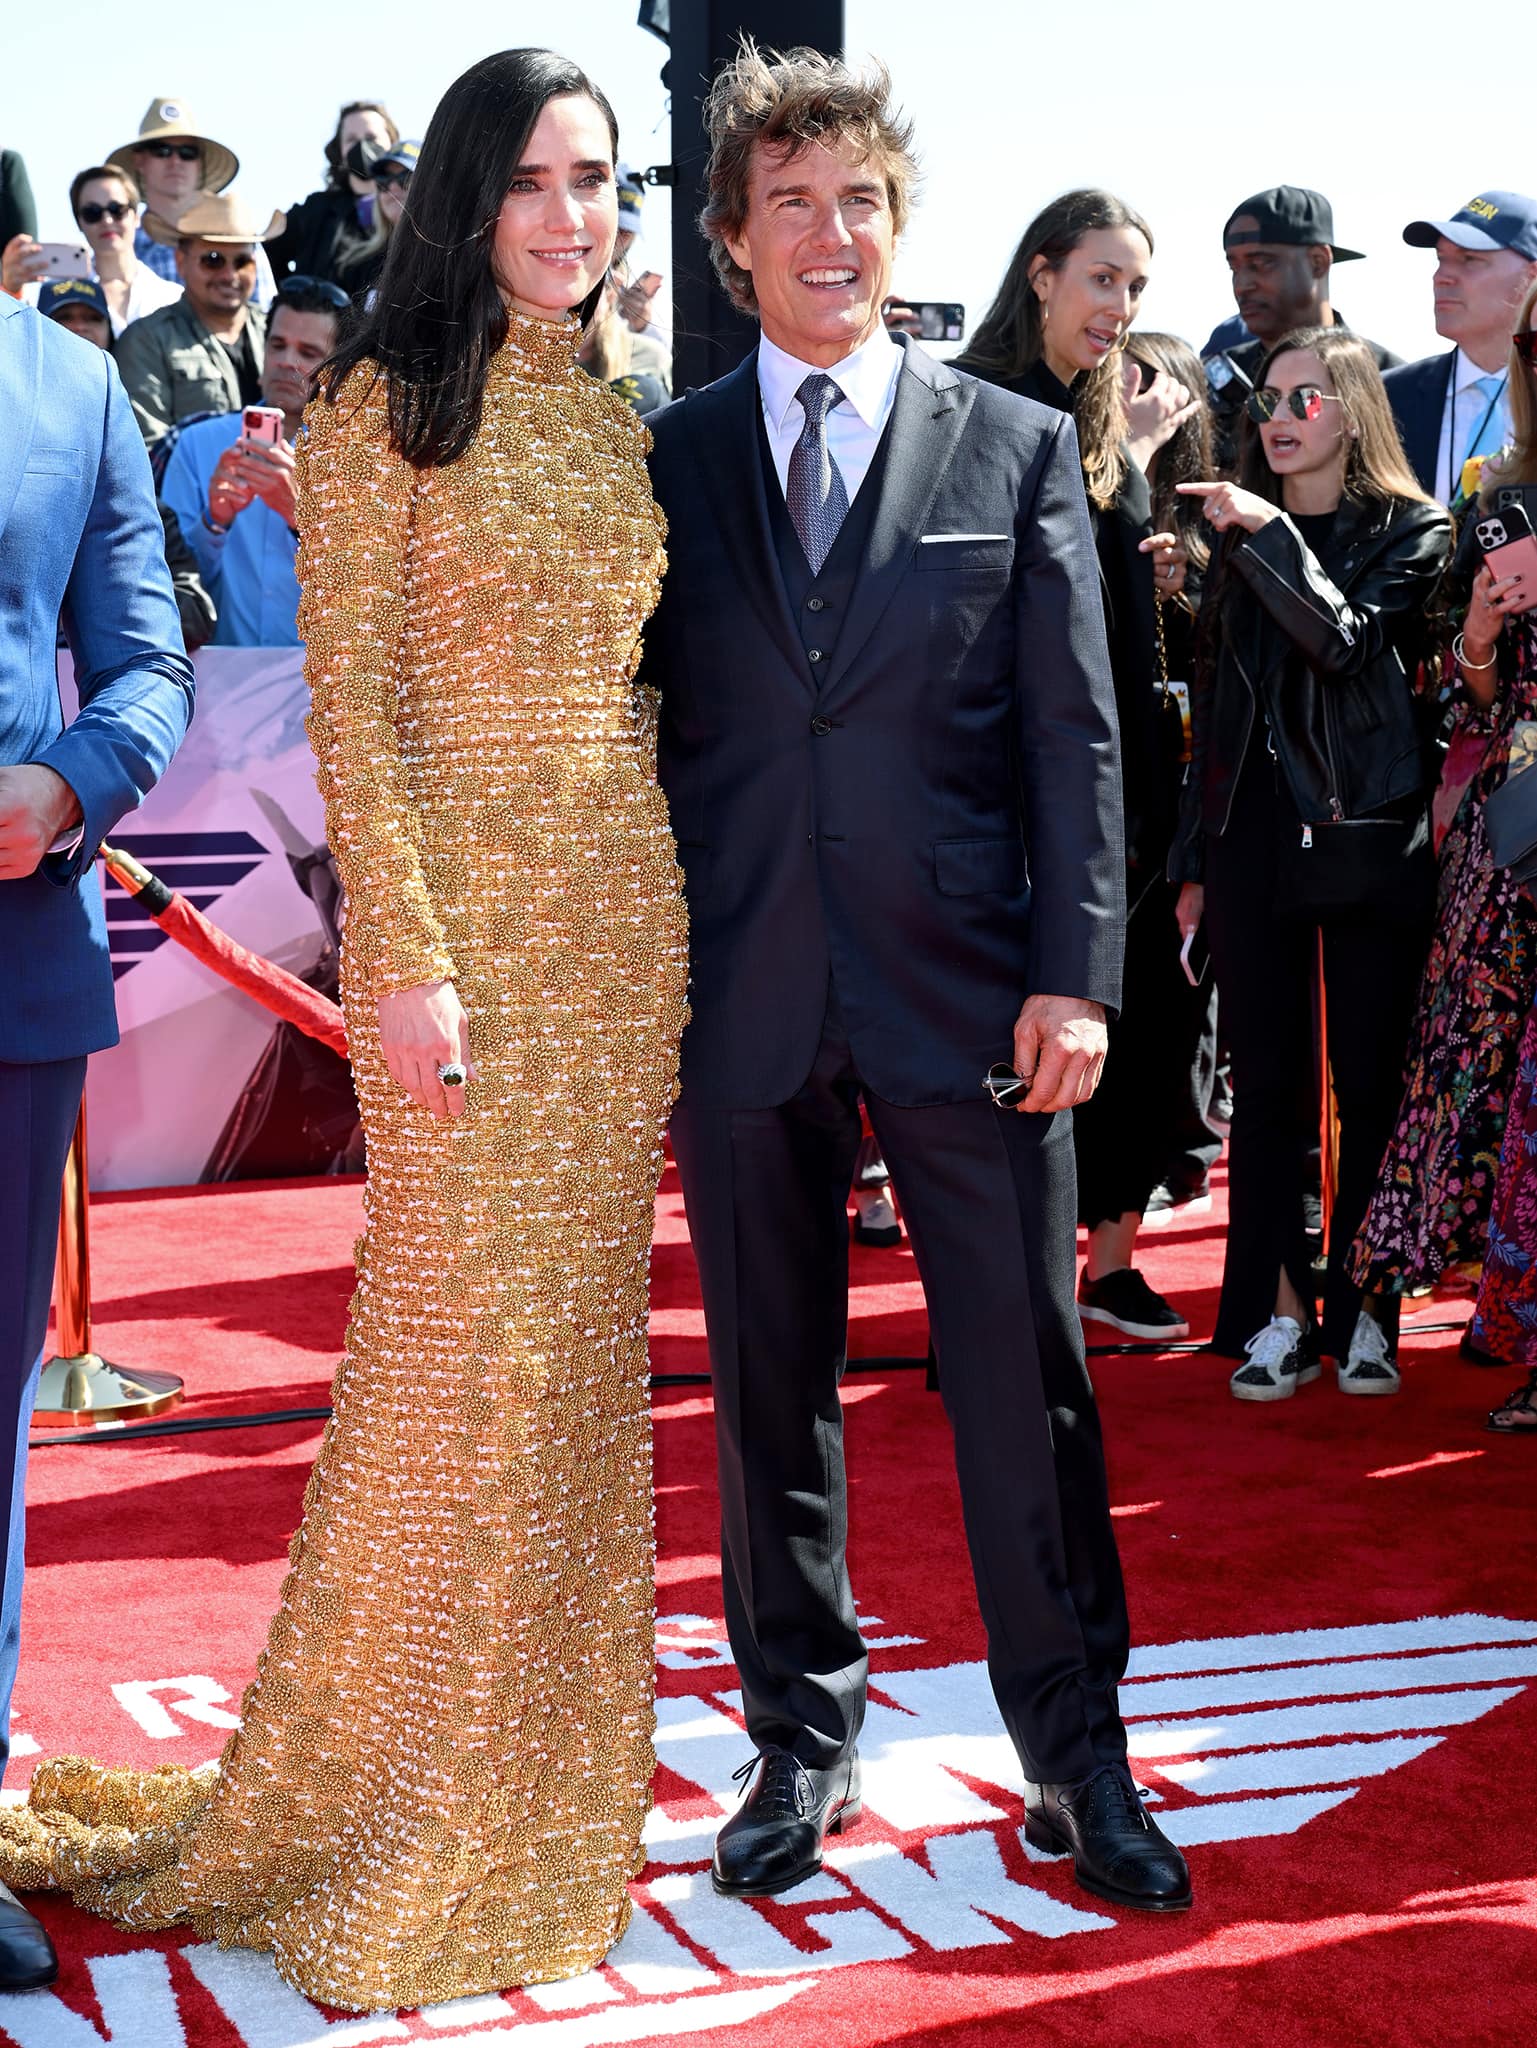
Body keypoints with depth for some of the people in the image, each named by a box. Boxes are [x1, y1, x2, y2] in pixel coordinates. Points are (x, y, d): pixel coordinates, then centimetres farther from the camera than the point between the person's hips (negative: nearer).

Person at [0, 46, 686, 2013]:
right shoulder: (389, 404, -4)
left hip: (625, 921, 6)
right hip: (461, 923, -6)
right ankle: (380, 1811, 14)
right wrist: (410, 959, -17)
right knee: (458, 1350, -3)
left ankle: (547, 1777, 25)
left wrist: (671, 916, 11)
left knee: (585, 1349, 10)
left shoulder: (614, 422, 14)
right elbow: (348, 699, -10)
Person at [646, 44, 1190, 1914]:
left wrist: (1075, 974, -6)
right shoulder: (662, 463, 8)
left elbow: (1074, 736, 1)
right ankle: (802, 1739, 25)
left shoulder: (1018, 451, 5)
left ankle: (1073, 1748, 18)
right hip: (740, 993, 1)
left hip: (967, 987, -1)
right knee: (768, 1391, 10)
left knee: (1025, 1378, 3)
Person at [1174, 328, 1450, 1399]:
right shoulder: (1238, 535, 13)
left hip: (1370, 834, -3)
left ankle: (1362, 1309, 11)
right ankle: (1278, 1314, 9)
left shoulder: (1413, 531, 2)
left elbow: (1346, 639, -15)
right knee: (1267, 1085, 3)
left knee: (1372, 1082, 2)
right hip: (1257, 833, 3)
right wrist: (1198, 857, 14)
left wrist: (1271, 535, -14)